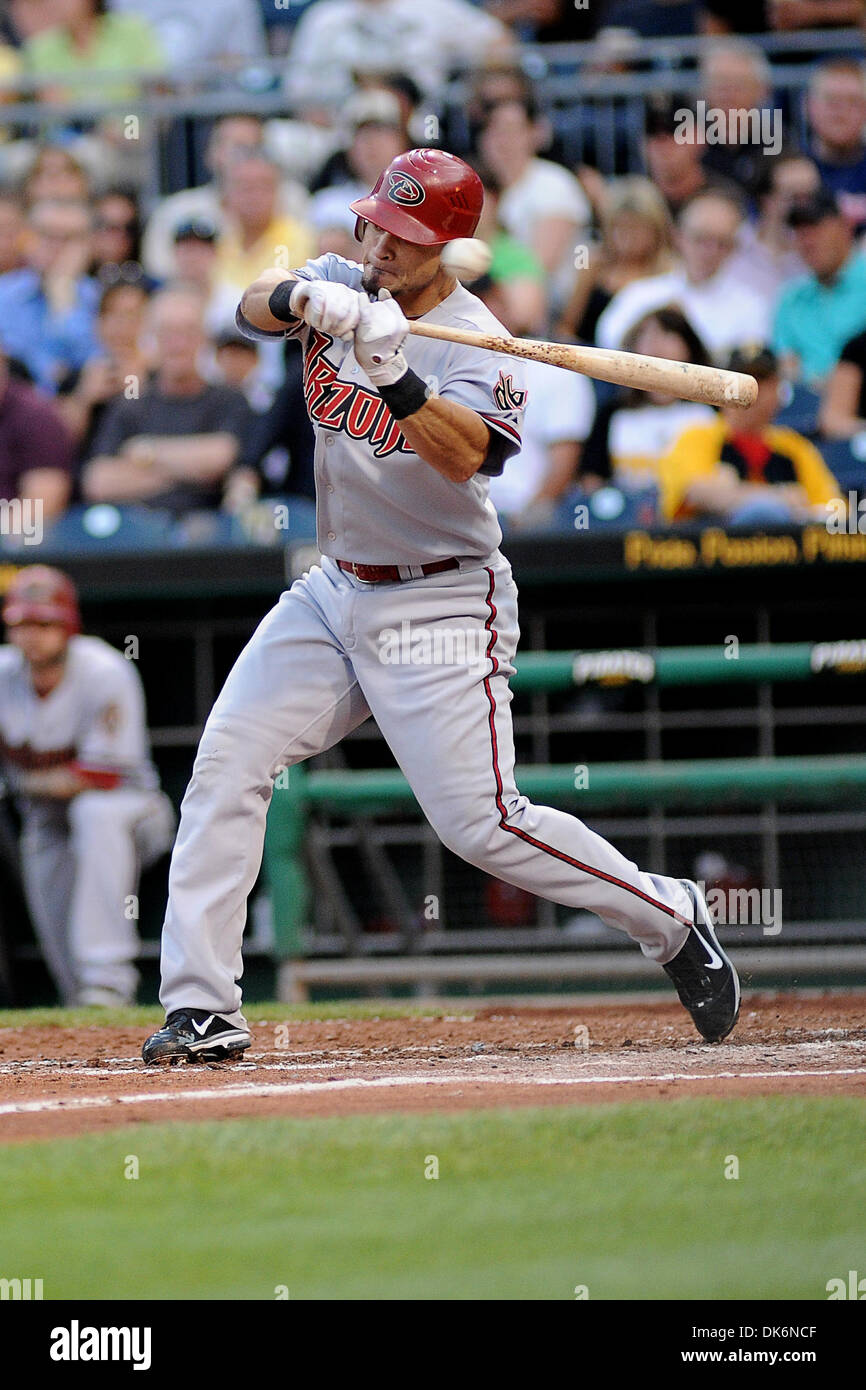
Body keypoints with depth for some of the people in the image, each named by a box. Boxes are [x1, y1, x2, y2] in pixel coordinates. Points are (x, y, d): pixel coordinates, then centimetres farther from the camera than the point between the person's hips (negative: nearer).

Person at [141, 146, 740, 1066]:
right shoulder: (343, 285, 2)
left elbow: (465, 456, -34)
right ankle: (201, 1006, -3)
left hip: (440, 607, -6)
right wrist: (304, 300, -38)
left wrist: (395, 378, -49)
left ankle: (669, 920, 7)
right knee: (225, 762, -6)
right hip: (334, 591, 6)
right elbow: (254, 306, -16)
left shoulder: (475, 345, -17)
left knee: (481, 823, -12)